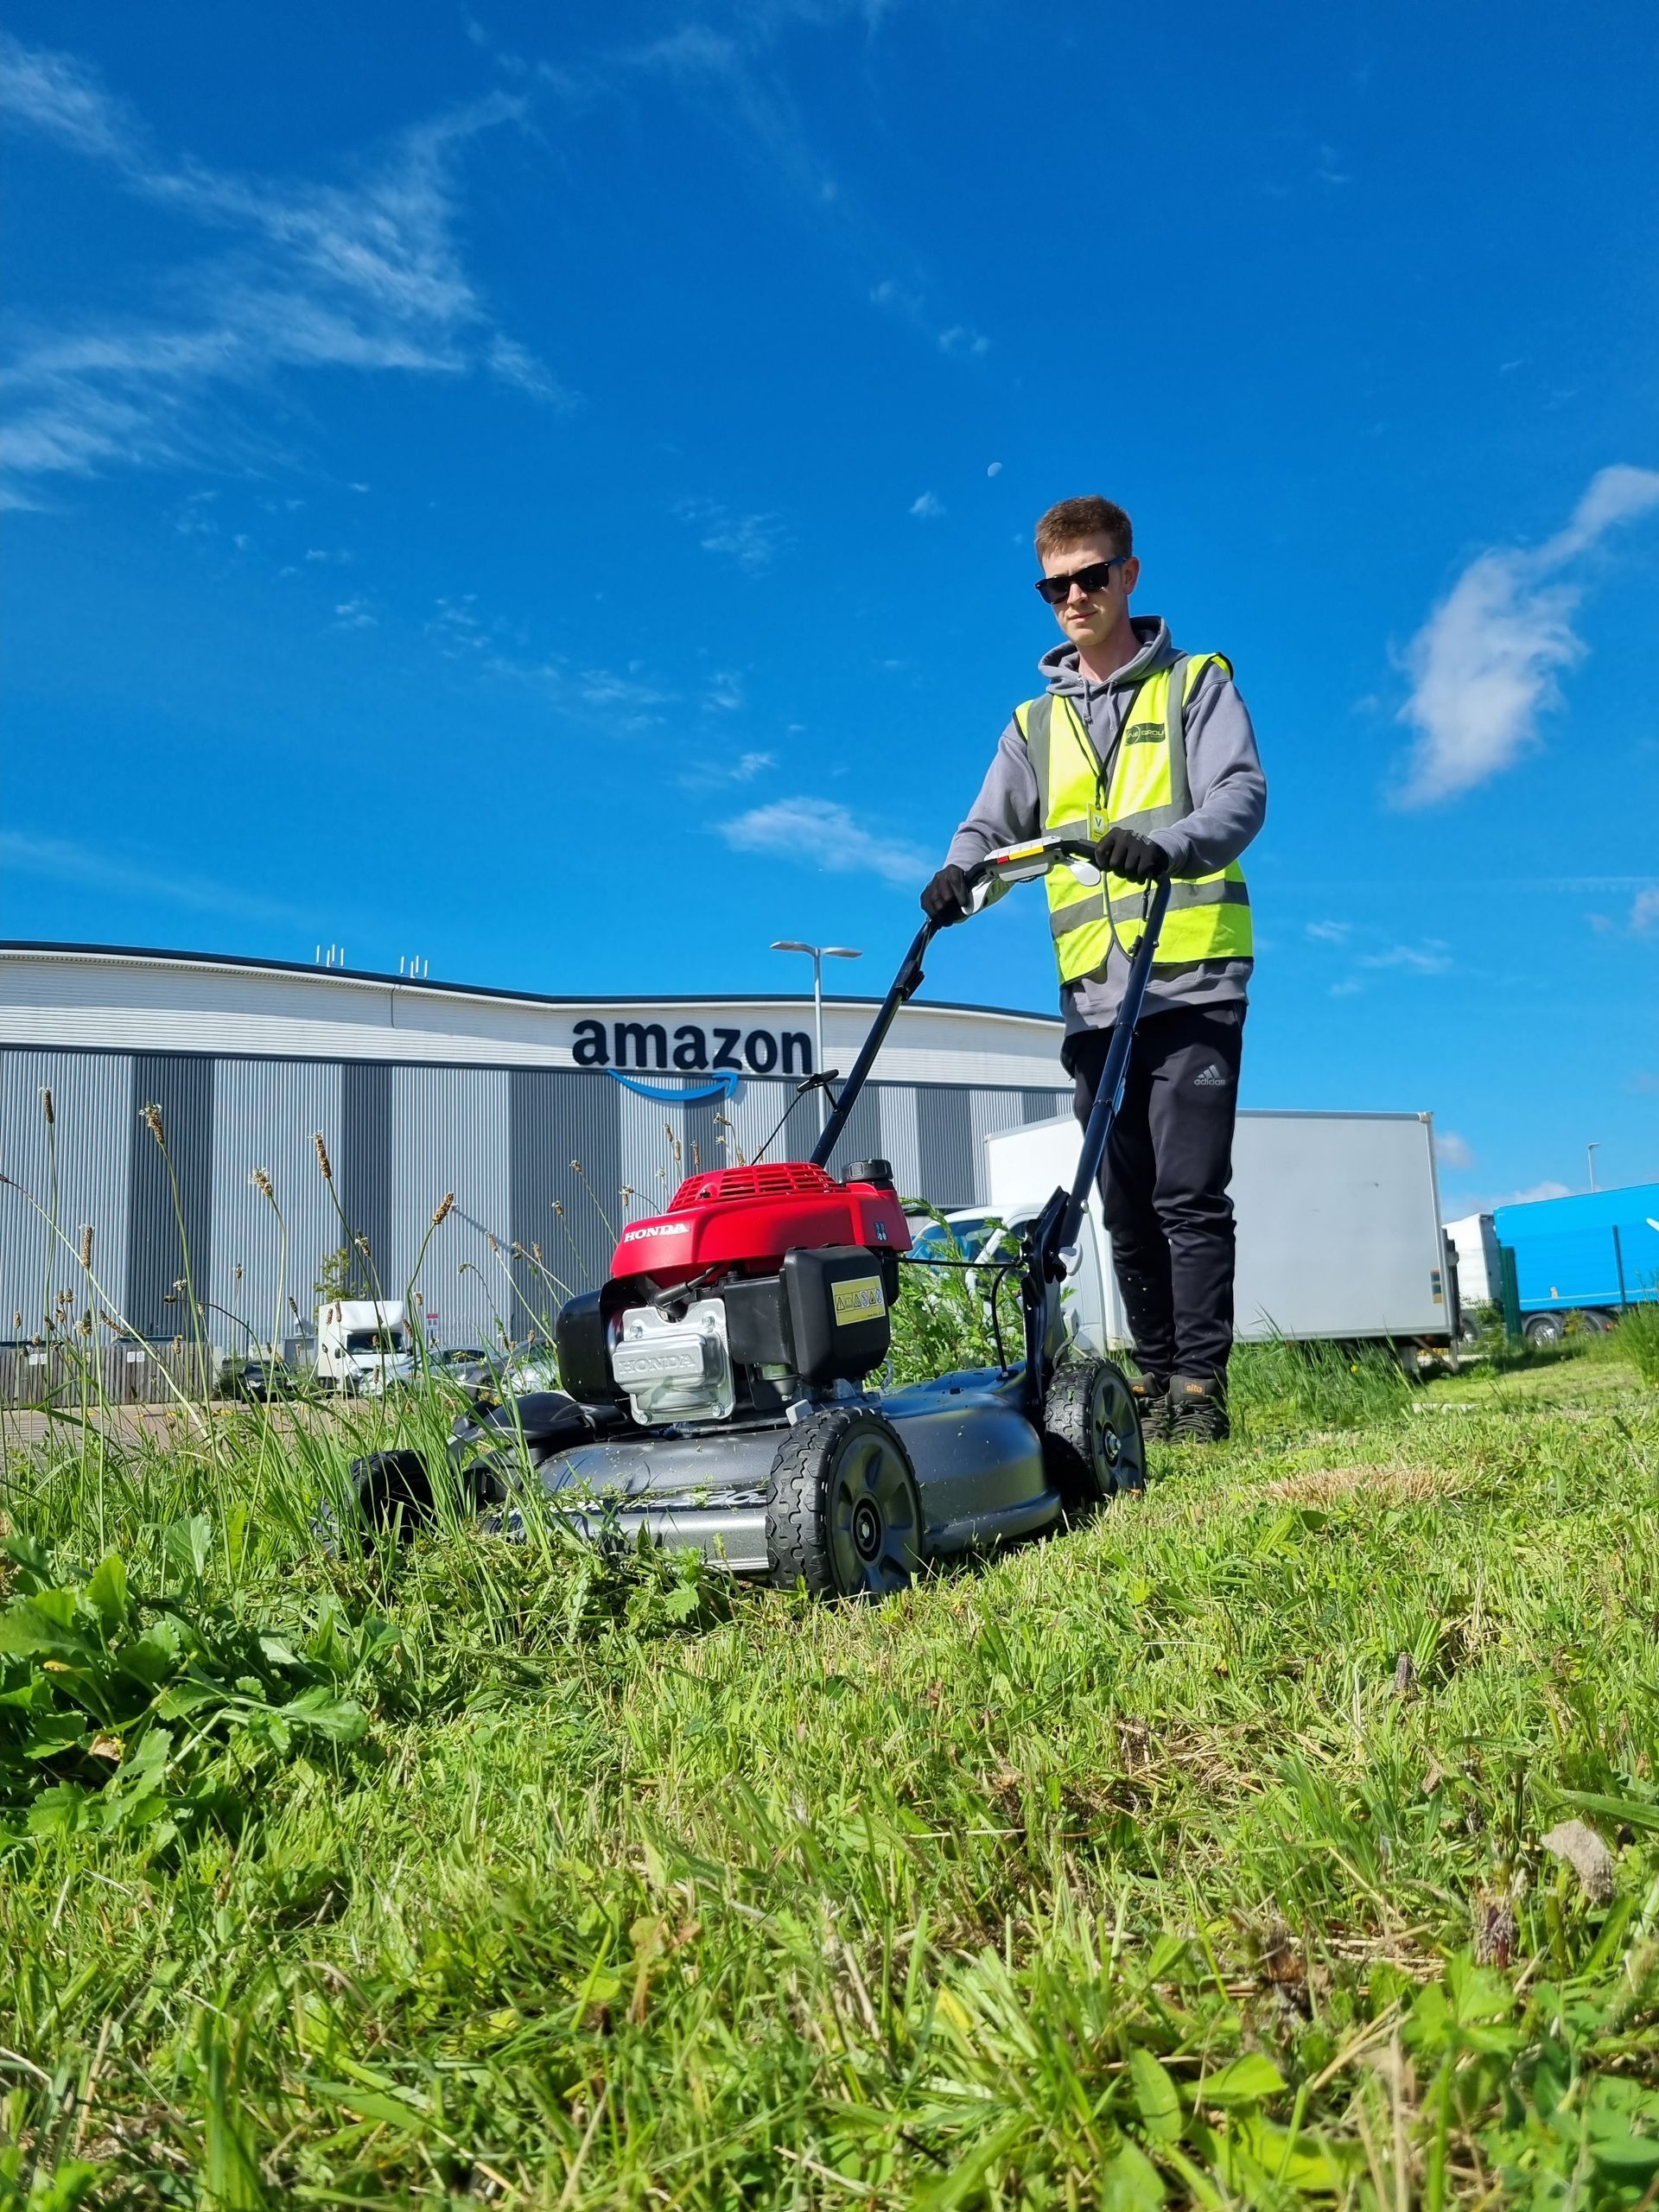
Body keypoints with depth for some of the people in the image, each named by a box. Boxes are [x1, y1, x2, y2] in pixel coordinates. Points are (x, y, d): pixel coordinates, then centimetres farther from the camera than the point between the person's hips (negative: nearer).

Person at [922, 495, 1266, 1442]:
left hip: (1193, 983, -4)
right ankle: (1156, 1383, 15)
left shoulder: (1197, 684, 8)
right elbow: (992, 826, 13)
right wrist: (959, 873, -11)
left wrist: (1165, 845, -28)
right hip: (1093, 1001, 4)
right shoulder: (1035, 724, 20)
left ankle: (1201, 1388, -5)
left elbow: (1241, 795, -7)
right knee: (1127, 1208, 7)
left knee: (1189, 1193, -10)